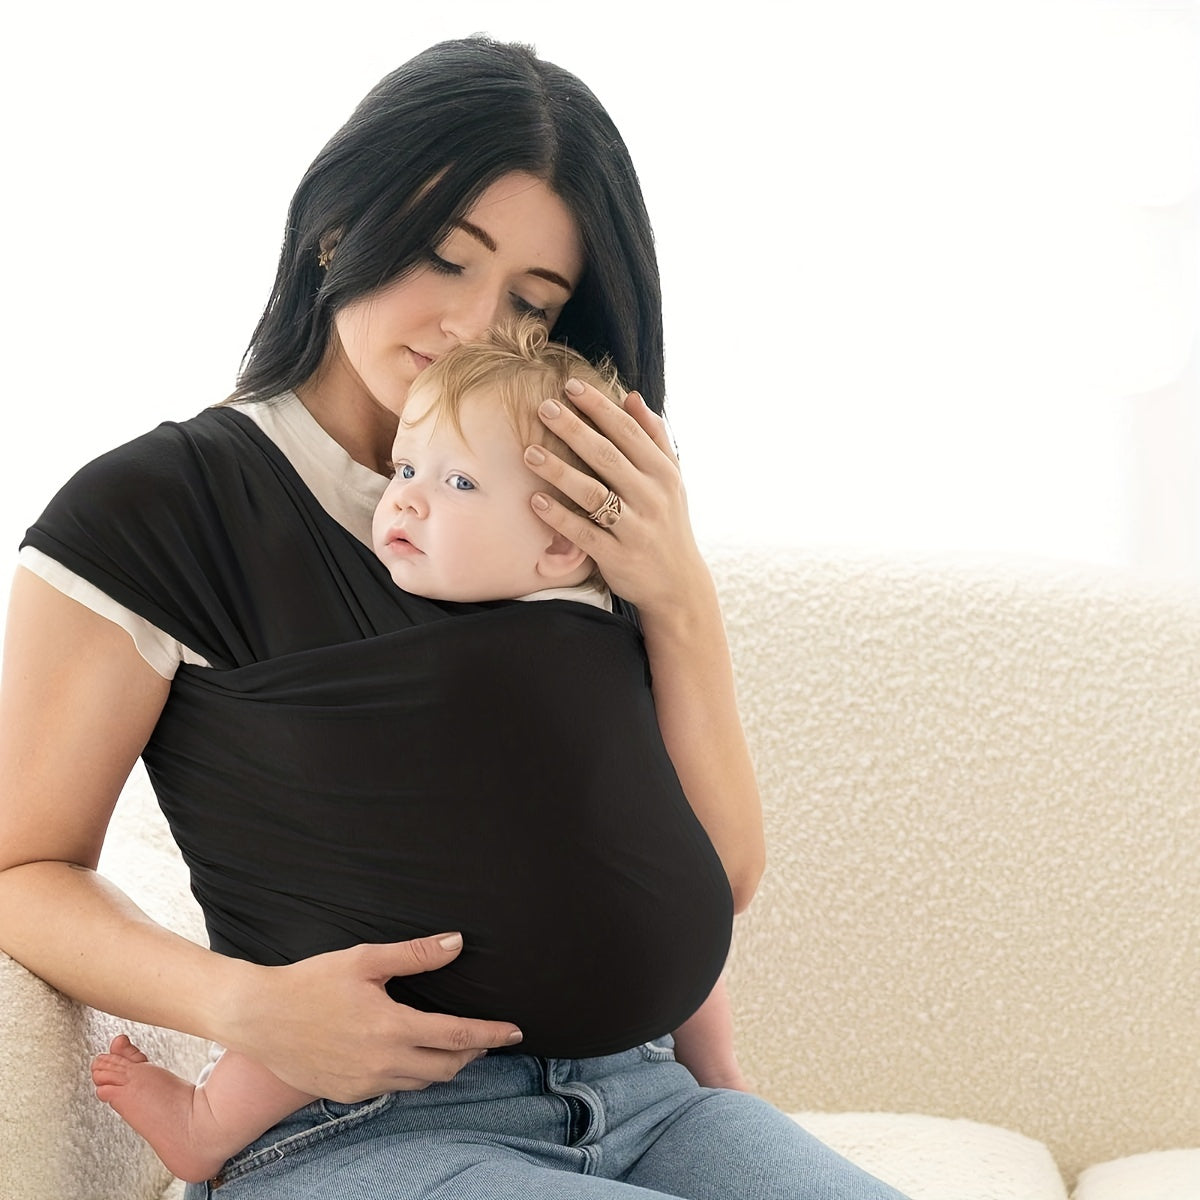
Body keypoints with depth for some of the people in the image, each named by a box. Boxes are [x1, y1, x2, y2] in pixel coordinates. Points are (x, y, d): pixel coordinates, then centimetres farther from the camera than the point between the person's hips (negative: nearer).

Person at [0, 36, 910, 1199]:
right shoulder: (152, 509, -1)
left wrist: (680, 600, -4)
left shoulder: (562, 524, 15)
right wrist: (241, 1004, -18)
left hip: (636, 1092, 5)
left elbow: (722, 874, 10)